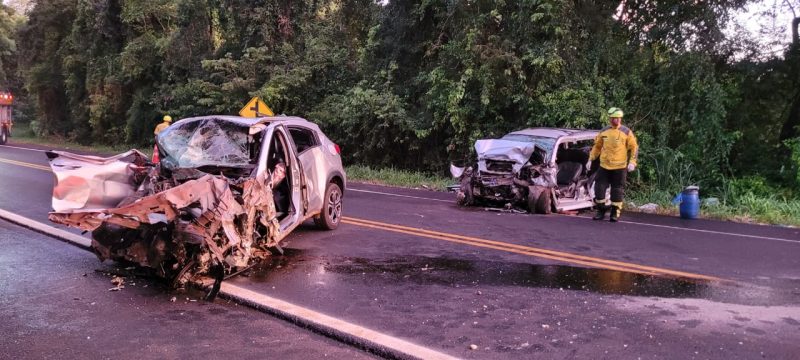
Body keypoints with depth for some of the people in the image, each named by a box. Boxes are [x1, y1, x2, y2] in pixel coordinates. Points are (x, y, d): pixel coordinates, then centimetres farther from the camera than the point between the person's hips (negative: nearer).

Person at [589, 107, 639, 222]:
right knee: (599, 188, 3)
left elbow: (634, 148, -1)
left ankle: (616, 212, 14)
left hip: (620, 167, -3)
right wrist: (591, 159, 13)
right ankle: (601, 210, 17)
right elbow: (597, 146, 17)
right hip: (604, 166, 3)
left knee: (618, 190, 4)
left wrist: (632, 162, -10)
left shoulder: (626, 132, -2)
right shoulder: (604, 132, 7)